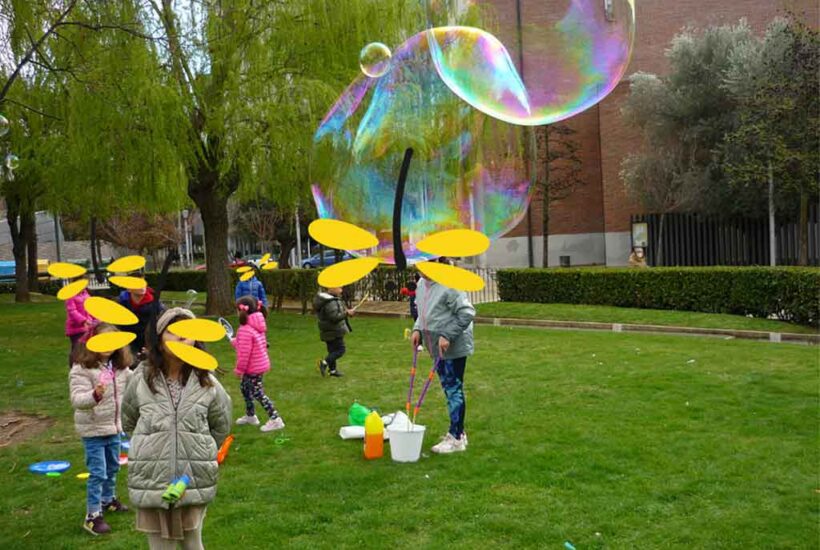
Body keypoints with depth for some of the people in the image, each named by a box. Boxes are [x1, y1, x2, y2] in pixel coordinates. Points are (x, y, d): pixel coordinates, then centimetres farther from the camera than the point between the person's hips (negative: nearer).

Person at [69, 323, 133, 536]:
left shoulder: (119, 367, 1)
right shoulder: (82, 370, -20)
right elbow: (77, 400, -30)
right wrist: (95, 395, -48)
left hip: (114, 427, 7)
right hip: (93, 429, -7)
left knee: (113, 467, 22)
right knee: (97, 473, -4)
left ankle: (108, 500, 43)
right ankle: (92, 516, 7)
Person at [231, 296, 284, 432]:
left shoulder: (245, 330, -26)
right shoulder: (258, 325, 4)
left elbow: (244, 353, -24)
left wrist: (239, 369, -12)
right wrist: (235, 342, 13)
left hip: (253, 367, -10)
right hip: (260, 363, 10)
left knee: (257, 393, -1)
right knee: (244, 387, 24)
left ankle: (275, 419, 1)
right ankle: (250, 415, 37)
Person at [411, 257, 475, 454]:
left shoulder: (449, 284, -20)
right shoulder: (422, 283, 9)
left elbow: (467, 313, -21)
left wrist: (447, 335, -23)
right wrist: (418, 329, 4)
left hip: (454, 347, -9)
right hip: (437, 347, 9)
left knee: (454, 389, -2)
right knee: (448, 388, 16)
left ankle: (456, 438, 6)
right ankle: (458, 432, 29)